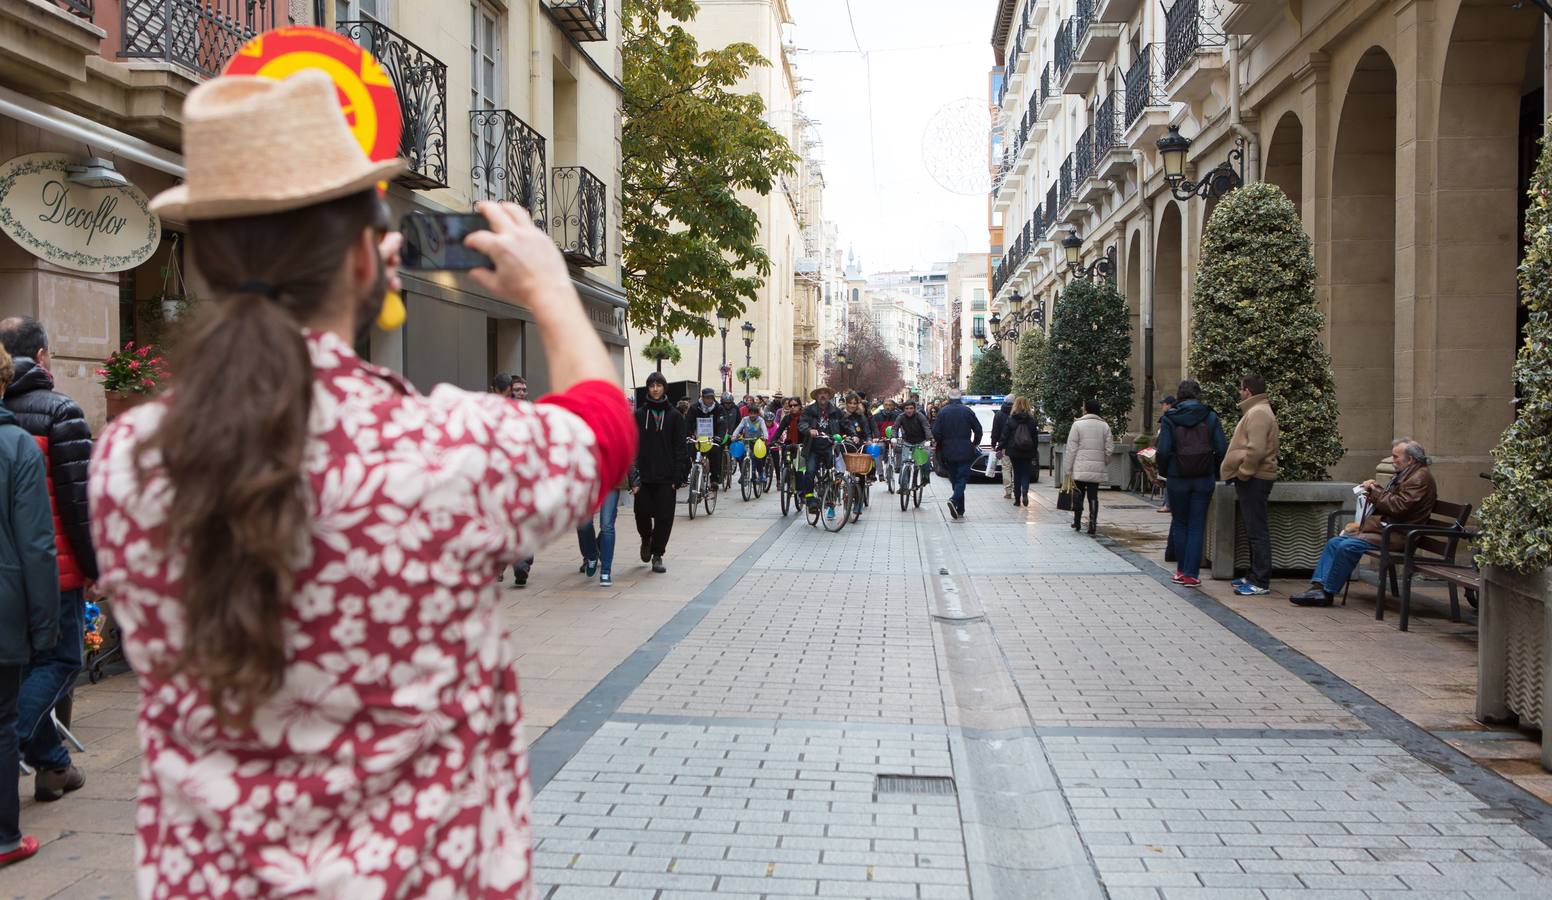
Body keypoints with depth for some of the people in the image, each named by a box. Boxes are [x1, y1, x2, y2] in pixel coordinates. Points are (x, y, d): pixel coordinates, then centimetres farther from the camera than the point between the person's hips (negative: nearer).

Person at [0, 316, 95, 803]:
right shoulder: (60, 412, -11)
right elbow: (79, 499, -14)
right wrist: (94, 565, -6)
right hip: (56, 567, -6)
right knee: (59, 660, 3)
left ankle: (53, 763, 24)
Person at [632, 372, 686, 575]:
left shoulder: (674, 416, 4)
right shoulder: (639, 415, 5)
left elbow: (681, 448, 2)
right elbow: (632, 447, 2)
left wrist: (677, 477, -6)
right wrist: (633, 477, -6)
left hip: (666, 477, 0)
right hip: (644, 476, 0)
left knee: (664, 517, -1)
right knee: (643, 514, -1)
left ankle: (657, 555, 13)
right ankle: (646, 540, 30)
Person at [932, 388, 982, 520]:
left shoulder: (942, 412, -1)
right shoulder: (967, 411, -2)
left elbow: (936, 432, -5)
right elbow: (978, 430, -2)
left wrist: (939, 445, 12)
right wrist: (975, 444, 14)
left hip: (948, 452, 2)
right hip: (965, 452, -2)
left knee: (955, 479, 10)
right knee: (962, 478, -1)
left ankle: (960, 511, 11)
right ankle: (955, 500, -28)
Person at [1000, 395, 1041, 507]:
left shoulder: (1010, 419, -6)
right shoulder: (1032, 420, -3)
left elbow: (1005, 435, -5)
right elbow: (1035, 437, 0)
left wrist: (1002, 447, 2)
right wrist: (1035, 451, 7)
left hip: (1014, 451, 0)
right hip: (1028, 452, 0)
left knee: (1017, 474, 10)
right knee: (1026, 473, 9)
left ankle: (1017, 499, 8)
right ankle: (1025, 490, -18)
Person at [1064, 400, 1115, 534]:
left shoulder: (1078, 425, -4)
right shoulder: (1105, 426, 5)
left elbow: (1071, 449, -4)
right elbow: (1108, 450, 5)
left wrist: (1069, 469, 0)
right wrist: (1105, 465, 17)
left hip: (1080, 468, -2)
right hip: (1097, 468, 2)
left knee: (1078, 495, 11)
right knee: (1093, 496, 3)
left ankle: (1077, 522, 18)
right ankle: (1092, 523, -4)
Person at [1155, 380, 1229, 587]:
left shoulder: (1170, 418, -4)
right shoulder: (1210, 416, 0)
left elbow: (1163, 451, -9)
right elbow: (1222, 449, -5)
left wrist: (1163, 473, 5)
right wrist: (1215, 472, 8)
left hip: (1177, 478, -1)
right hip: (1204, 479, 1)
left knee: (1179, 523, 14)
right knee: (1197, 525, 5)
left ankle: (1182, 570, 17)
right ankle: (1191, 573, 1)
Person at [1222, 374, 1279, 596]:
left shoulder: (1258, 413, -15)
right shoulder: (1255, 411, 19)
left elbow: (1256, 450, -25)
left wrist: (1242, 473, -16)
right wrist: (1241, 473, 18)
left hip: (1253, 479, -11)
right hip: (1251, 478, 11)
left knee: (1257, 531, -9)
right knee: (1254, 530, 16)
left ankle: (1261, 583, -7)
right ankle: (1255, 576, 24)